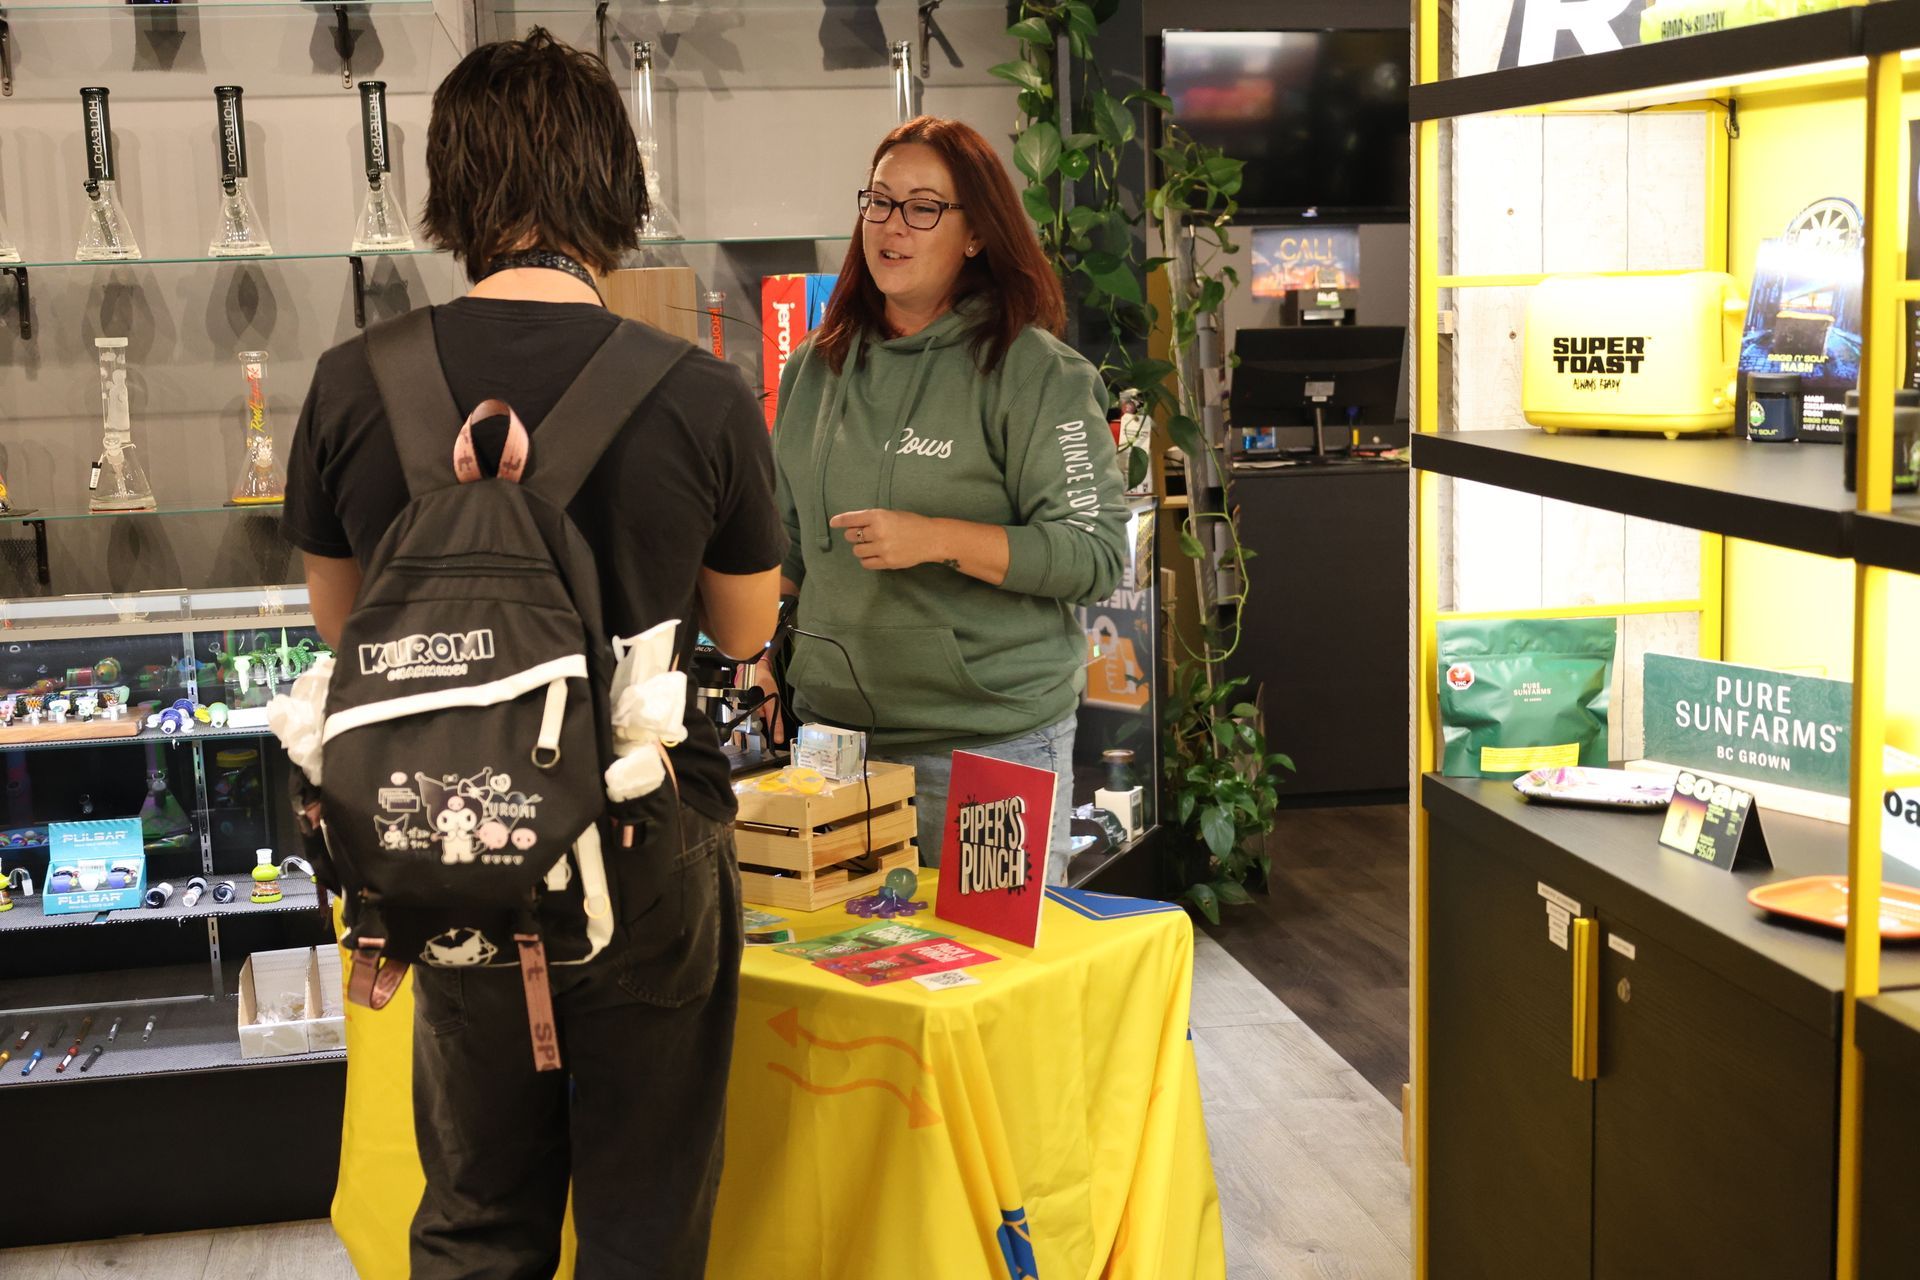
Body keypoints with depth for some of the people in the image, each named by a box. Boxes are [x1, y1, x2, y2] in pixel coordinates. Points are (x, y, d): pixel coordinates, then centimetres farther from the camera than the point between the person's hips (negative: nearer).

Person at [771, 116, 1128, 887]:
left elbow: (1097, 554, -13)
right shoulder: (815, 369, 11)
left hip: (992, 741, -5)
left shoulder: (1033, 372, -7)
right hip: (833, 726, 5)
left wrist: (937, 540, -20)